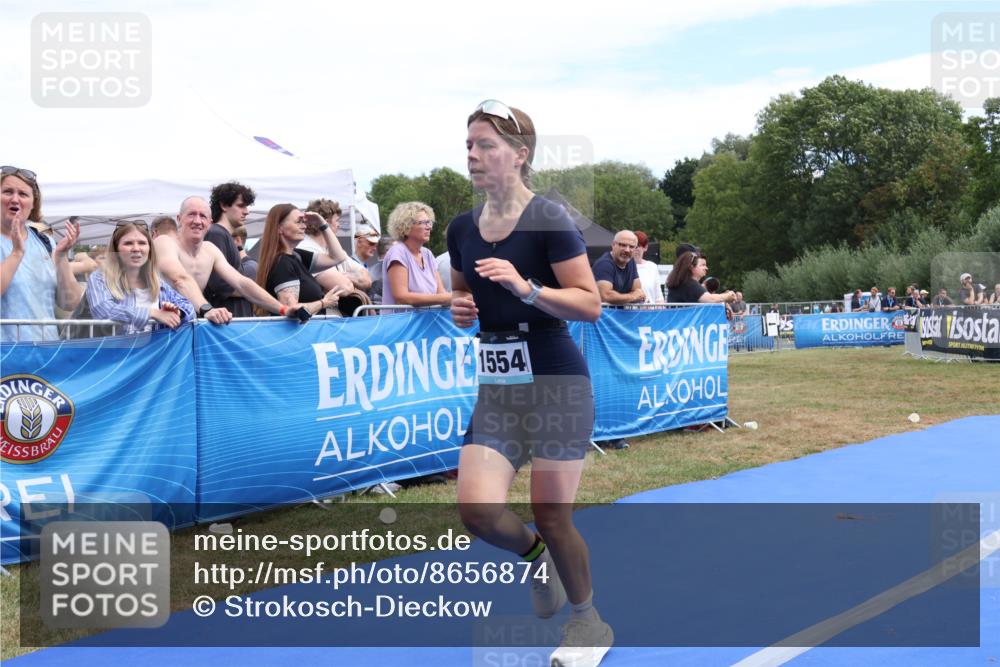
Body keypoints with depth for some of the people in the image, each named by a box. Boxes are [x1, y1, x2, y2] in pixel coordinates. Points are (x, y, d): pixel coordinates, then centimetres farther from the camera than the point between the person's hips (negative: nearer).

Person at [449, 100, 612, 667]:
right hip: (496, 388, 5)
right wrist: (461, 308, -2)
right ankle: (535, 554, 28)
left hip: (557, 385, -5)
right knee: (478, 510, -9)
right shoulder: (461, 228, 6)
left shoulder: (549, 220, -12)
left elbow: (591, 304, -12)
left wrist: (526, 287, -25)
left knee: (552, 518, 2)